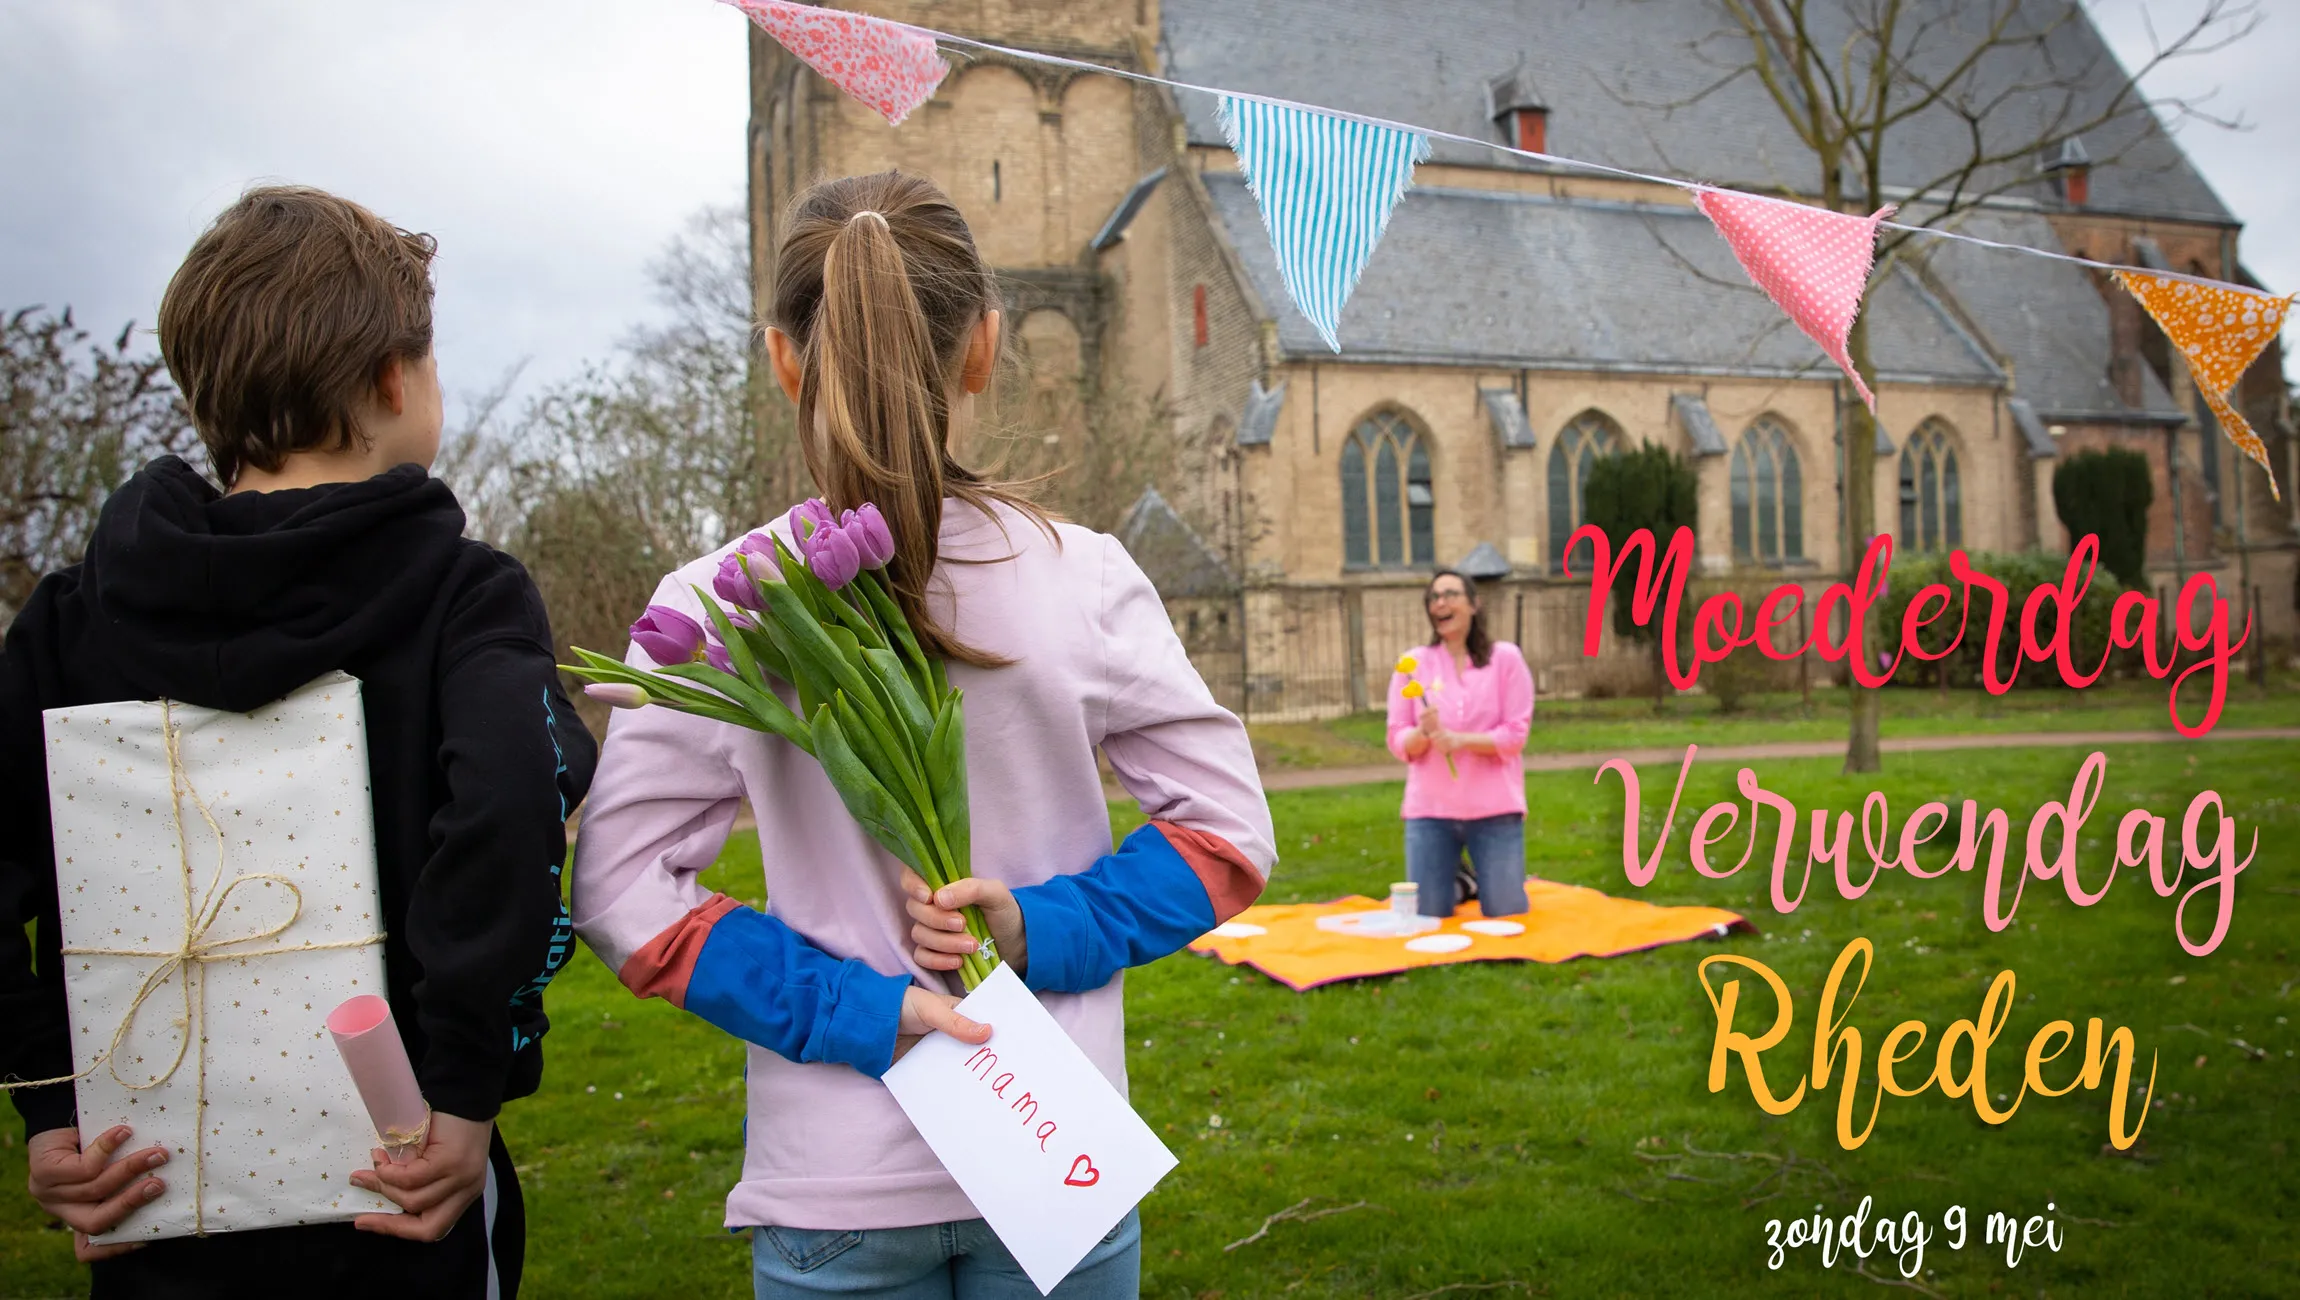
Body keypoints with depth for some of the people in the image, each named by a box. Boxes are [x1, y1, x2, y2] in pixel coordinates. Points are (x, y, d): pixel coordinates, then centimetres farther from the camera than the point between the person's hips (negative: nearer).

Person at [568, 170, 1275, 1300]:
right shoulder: (1083, 578, -10)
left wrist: (856, 1010, -11)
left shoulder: (709, 610, -11)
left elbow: (620, 893, -10)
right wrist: (1044, 932, -11)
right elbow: (1228, 832, -6)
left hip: (833, 1183, 0)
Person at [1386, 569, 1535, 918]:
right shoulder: (1412, 663, 4)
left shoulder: (1505, 657, -1)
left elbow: (1516, 735, -6)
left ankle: (1484, 882, 34)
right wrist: (1423, 733, -20)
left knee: (1506, 916, 0)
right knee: (1429, 917, 1)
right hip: (1430, 810, 2)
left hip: (1494, 809, -1)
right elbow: (1398, 742, 2)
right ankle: (1462, 884, 34)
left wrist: (1460, 740, -20)